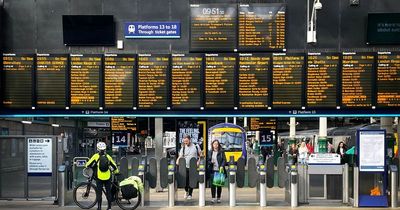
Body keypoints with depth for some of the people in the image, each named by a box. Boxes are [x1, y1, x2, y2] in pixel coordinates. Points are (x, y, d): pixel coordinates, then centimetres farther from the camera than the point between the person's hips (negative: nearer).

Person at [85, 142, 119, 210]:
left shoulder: (96, 156, -4)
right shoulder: (108, 156, 4)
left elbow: (88, 164, 0)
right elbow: (114, 166, 11)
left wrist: (86, 166, 24)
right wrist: (116, 172, 29)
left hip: (99, 177, -2)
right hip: (107, 177, 2)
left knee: (99, 192, 5)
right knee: (108, 192, 11)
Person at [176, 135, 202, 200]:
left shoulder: (196, 146, 2)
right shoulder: (183, 148, 5)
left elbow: (200, 155, 9)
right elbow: (180, 156, 1)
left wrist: (198, 161, -6)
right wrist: (178, 161, -19)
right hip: (185, 167, 1)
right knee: (185, 180, -4)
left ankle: (190, 194, 17)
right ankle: (186, 191, 23)